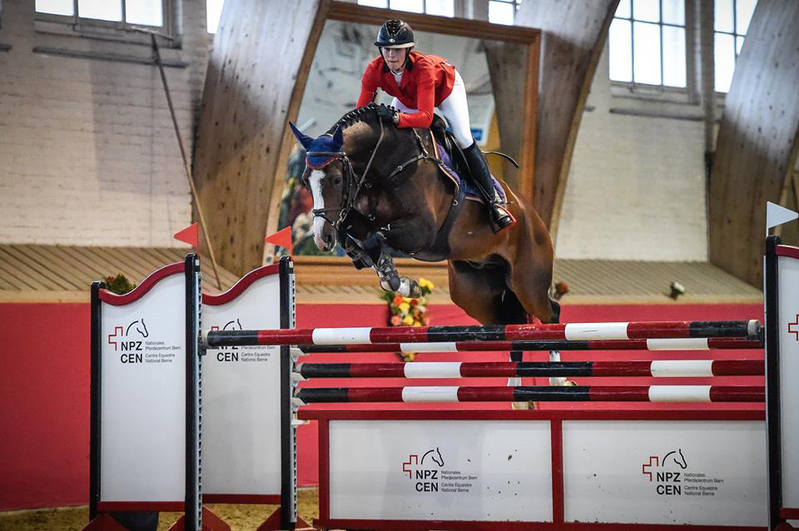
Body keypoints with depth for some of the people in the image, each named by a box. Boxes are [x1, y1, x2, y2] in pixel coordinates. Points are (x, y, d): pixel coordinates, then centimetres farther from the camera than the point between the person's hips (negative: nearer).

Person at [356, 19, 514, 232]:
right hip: (408, 98, 5)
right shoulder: (374, 70, -33)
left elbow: (425, 117, -50)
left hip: (446, 86, -5)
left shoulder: (423, 67, -44)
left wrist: (397, 118, -66)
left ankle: (493, 202, -6)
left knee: (464, 140, -16)